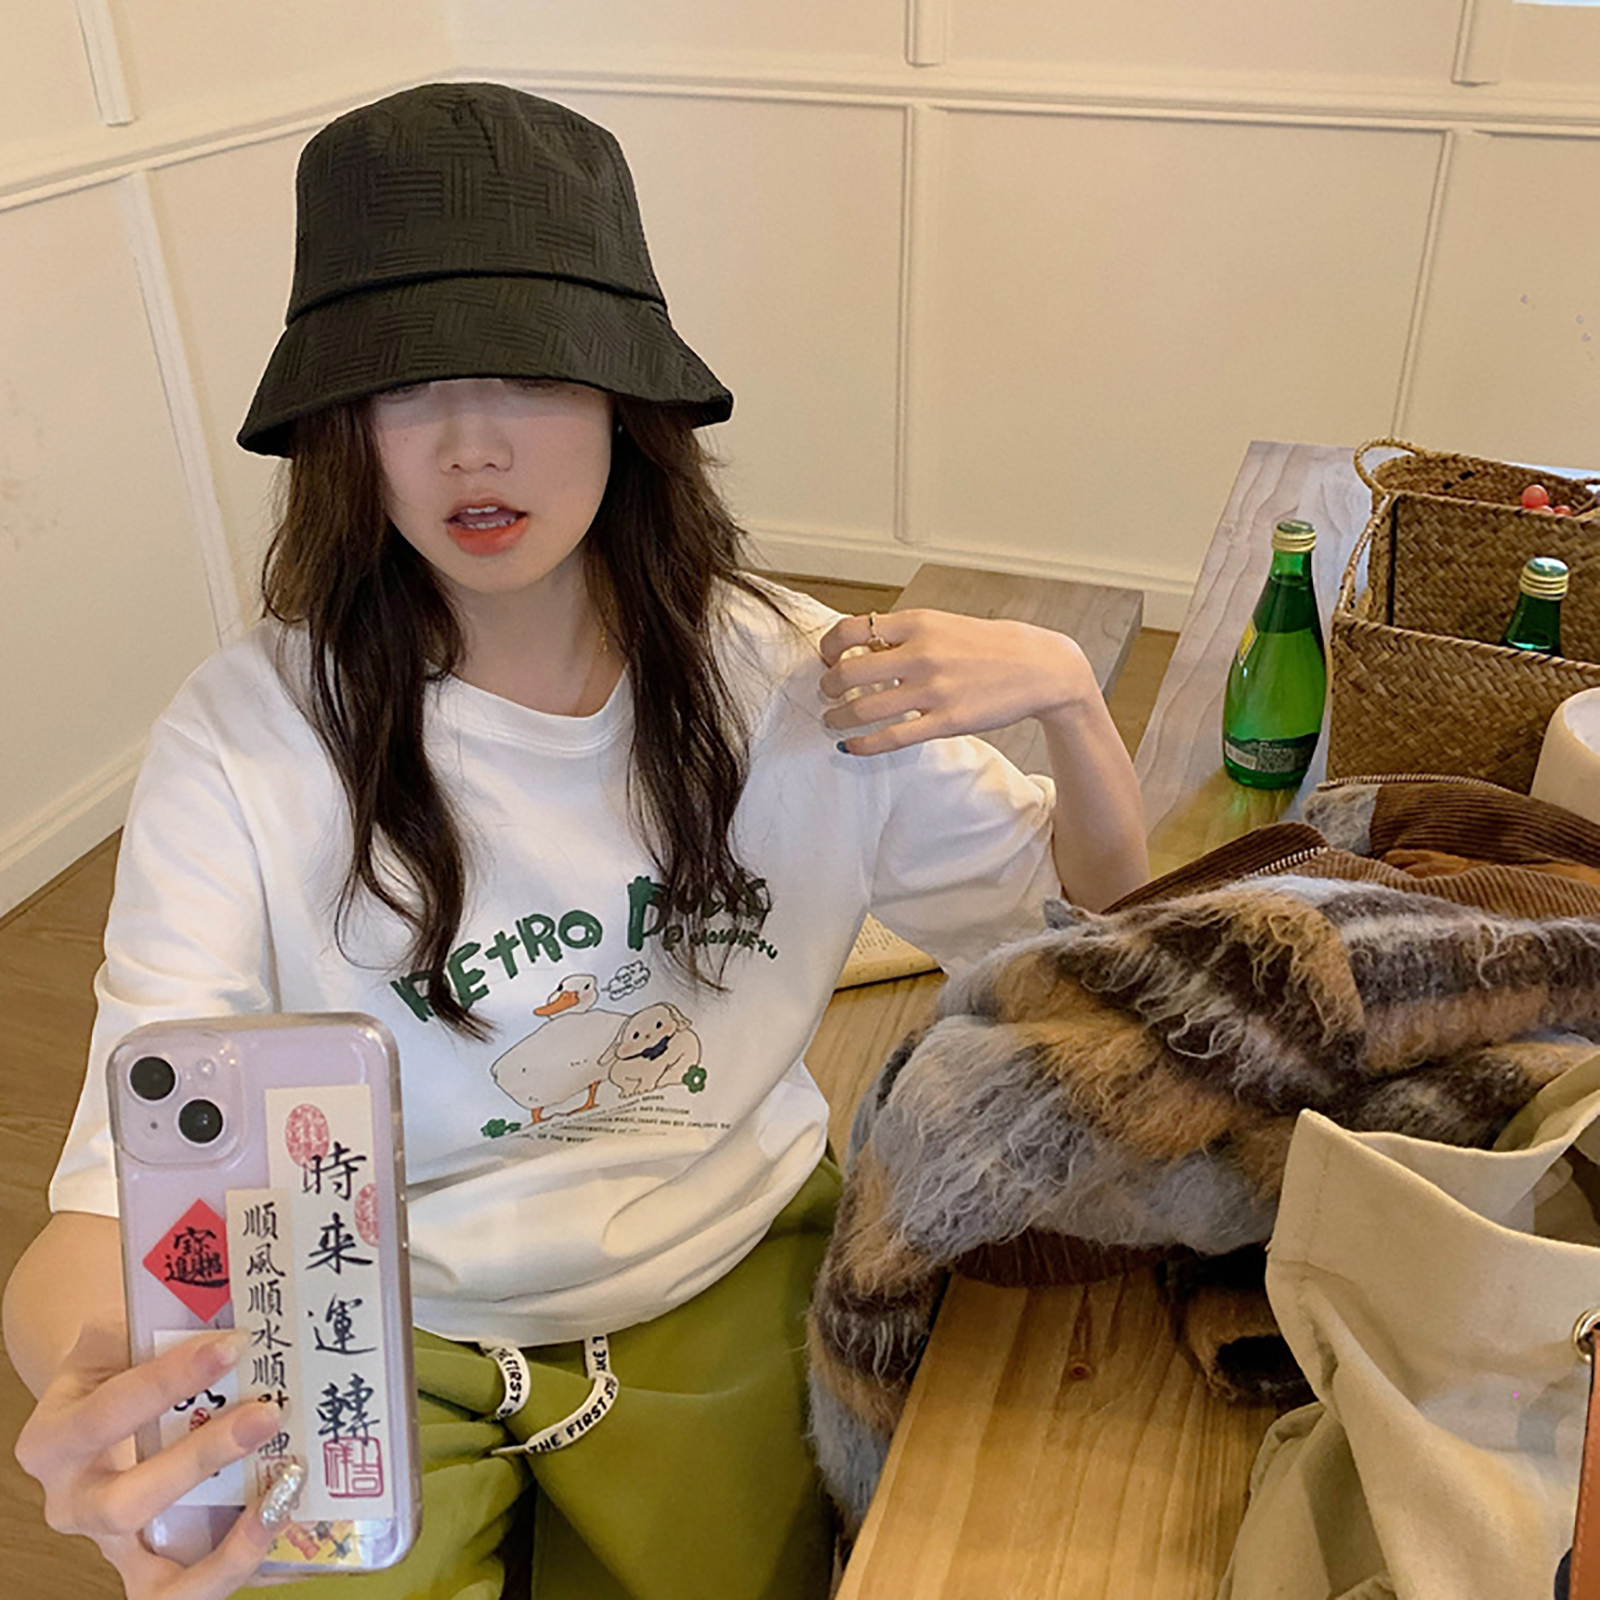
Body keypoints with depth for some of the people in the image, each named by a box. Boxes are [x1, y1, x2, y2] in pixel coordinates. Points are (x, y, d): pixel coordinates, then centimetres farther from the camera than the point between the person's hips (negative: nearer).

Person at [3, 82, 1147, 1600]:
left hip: (730, 1291, 2)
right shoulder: (244, 742, -18)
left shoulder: (785, 678, -10)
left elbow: (1092, 922, -1)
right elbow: (126, 1186, -21)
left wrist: (1065, 692, -20)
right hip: (384, 1342, -1)